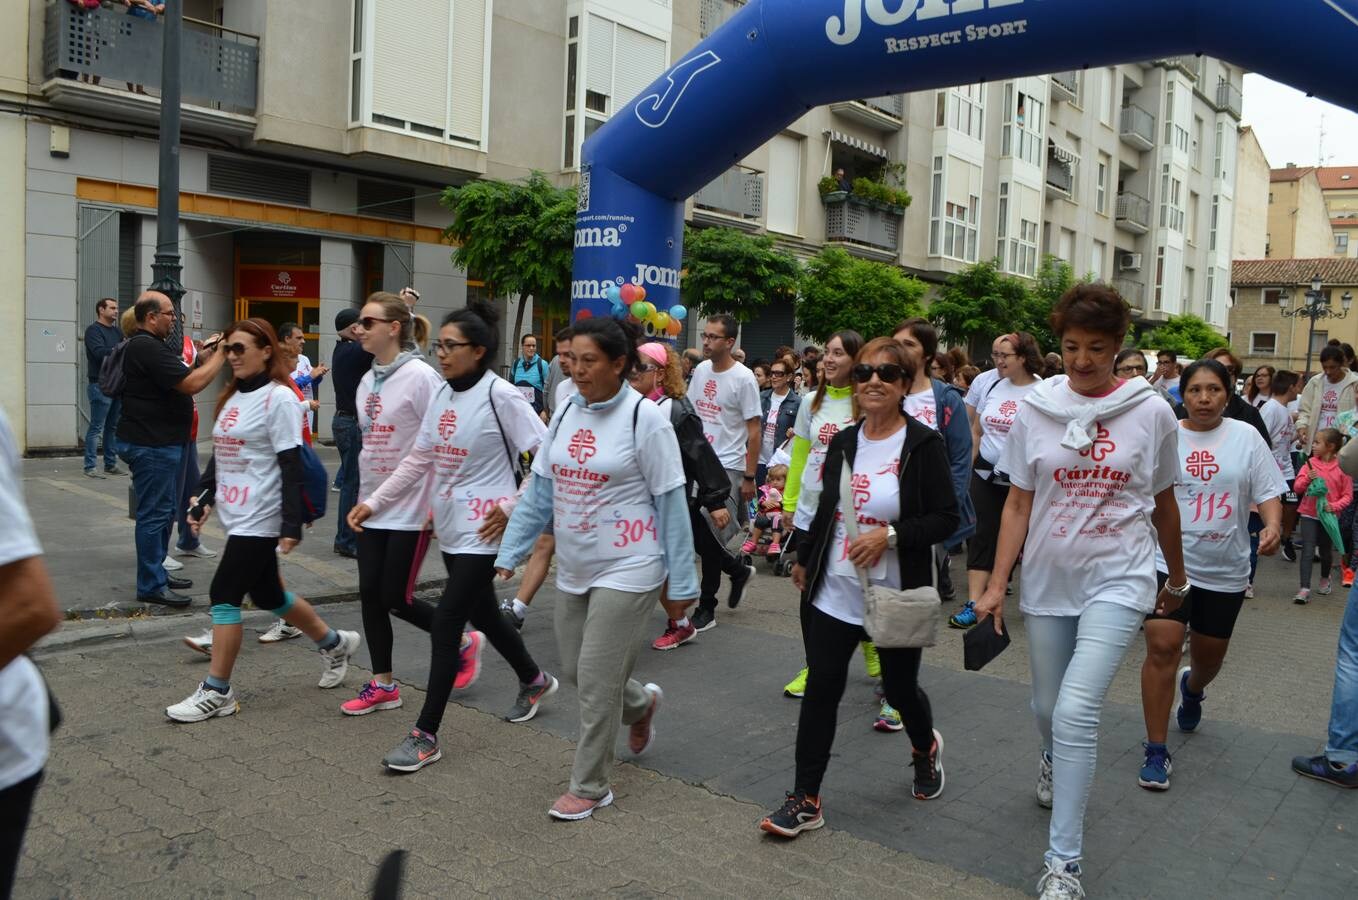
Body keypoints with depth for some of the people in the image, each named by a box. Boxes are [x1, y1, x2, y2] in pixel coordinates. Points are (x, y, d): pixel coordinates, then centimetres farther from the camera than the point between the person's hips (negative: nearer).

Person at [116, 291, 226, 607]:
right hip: (151, 444, -11)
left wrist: (204, 354, 8)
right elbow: (191, 384, -24)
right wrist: (220, 355, -14)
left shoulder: (146, 345, 16)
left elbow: (179, 377, 18)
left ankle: (156, 572, 29)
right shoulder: (148, 348, -19)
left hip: (157, 442, 11)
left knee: (165, 510, 19)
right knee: (155, 513, -5)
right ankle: (151, 586, 2)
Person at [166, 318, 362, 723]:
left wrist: (292, 525, -20)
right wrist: (203, 500, 12)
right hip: (235, 516, 9)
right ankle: (335, 644, 35)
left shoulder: (278, 398, -13)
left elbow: (291, 466, -17)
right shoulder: (232, 397, 13)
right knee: (268, 596, 17)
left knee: (224, 596, -6)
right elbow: (219, 455, 20)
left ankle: (217, 692, 6)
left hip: (259, 520, -9)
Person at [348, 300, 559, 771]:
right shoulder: (441, 394, 6)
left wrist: (513, 507, -17)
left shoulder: (501, 396, -15)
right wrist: (372, 502, 6)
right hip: (450, 527, 8)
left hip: (482, 532, -8)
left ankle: (425, 736, 3)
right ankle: (534, 681, 45)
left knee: (445, 622, -8)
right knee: (482, 614, 20)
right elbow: (418, 459, 10)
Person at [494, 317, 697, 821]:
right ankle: (641, 703, 45)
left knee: (596, 677, -2)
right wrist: (509, 554, 4)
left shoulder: (644, 417, -13)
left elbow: (671, 503, -10)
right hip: (574, 569, 7)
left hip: (627, 569, -6)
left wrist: (681, 583, -9)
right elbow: (539, 491, 8)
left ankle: (590, 787, 17)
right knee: (575, 670, 15)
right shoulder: (566, 414, 4)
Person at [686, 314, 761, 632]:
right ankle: (740, 571, 33)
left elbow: (754, 431, -9)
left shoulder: (743, 378, -11)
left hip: (727, 467, -6)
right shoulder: (700, 370, 7)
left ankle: (707, 608, 10)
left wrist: (749, 477, -11)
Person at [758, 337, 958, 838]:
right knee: (821, 689, 1)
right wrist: (804, 558, 21)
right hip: (832, 594, 4)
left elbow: (946, 519, -12)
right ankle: (805, 800, 9)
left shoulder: (922, 445, -9)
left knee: (900, 687, 13)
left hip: (896, 599, -3)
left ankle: (926, 747, 47)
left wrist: (890, 536, -23)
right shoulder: (843, 443, 6)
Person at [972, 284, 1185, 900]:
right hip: (1046, 581, 3)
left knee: (1076, 712, -16)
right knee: (1048, 708, 15)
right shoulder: (1035, 410, -2)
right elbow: (1018, 505, 1)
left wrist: (1176, 578, 19)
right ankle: (1055, 764, 52)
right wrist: (996, 585, -4)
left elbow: (1163, 503, 9)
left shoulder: (1152, 413, -4)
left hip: (1119, 580, -2)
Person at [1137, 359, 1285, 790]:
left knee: (1209, 655, 16)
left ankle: (1192, 689, 55)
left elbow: (1268, 491, 1)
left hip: (1225, 569, 2)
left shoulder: (1246, 437, 0)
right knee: (1162, 648, -12)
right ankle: (1156, 751, -3)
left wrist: (1273, 526, -18)